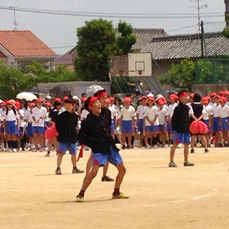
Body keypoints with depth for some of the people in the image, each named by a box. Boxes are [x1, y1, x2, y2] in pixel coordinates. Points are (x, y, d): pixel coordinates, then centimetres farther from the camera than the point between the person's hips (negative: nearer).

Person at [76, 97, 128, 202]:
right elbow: (81, 137, -2)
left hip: (110, 147, 7)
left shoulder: (103, 120, 17)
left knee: (122, 169, 9)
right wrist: (93, 145, -7)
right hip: (99, 149, -7)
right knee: (94, 171, -21)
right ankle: (81, 194, -9)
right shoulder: (87, 122, -4)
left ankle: (116, 192, 25)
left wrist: (112, 142, 10)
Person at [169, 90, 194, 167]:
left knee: (186, 144, 11)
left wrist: (188, 127, 14)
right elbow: (173, 119, -11)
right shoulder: (178, 108, -10)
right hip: (179, 129, -8)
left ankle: (186, 161, 21)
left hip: (185, 129, 8)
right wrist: (174, 129, -16)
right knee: (175, 144, -8)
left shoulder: (187, 108, 13)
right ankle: (171, 162, -7)